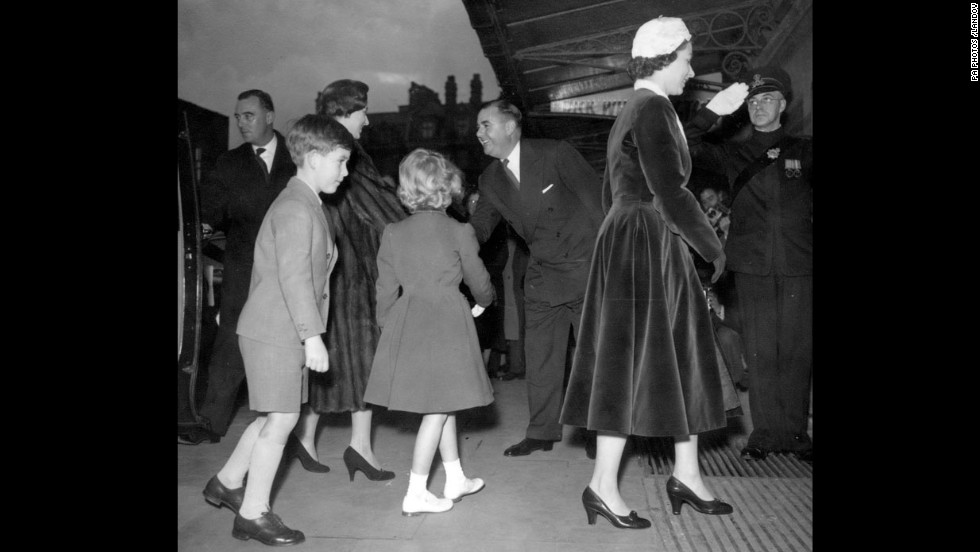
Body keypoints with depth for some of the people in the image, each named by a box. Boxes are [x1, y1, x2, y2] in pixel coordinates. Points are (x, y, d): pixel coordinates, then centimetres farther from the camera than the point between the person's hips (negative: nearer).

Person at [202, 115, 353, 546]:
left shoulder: (304, 204, 16)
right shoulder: (296, 208, -17)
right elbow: (294, 276, -24)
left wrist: (308, 333, 19)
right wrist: (312, 336, -25)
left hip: (282, 331, 10)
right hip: (275, 331, -10)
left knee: (276, 415, 18)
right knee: (282, 418, -3)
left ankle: (227, 483, 32)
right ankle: (253, 514, 10)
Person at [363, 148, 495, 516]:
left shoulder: (393, 233, 1)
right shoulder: (459, 233, -7)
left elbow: (386, 289, 5)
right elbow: (479, 282, 5)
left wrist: (387, 327, 18)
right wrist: (485, 301, 27)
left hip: (407, 325, 5)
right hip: (448, 323, -5)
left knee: (442, 403, 18)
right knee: (439, 408, 5)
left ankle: (455, 480, 30)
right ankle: (416, 494, 9)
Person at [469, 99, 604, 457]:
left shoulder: (555, 154, -13)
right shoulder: (490, 180, 3)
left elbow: (598, 202, -11)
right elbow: (478, 229, 6)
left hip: (587, 266, -5)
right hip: (543, 277, 5)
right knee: (539, 356, 7)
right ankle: (542, 432, 20)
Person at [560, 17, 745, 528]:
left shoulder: (633, 110, 17)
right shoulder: (652, 108, -13)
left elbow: (611, 190, 20)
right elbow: (669, 192, -20)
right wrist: (712, 246, -9)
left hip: (641, 248, 10)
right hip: (646, 246, -10)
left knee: (680, 360, 12)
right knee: (631, 362, -5)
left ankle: (687, 475, 21)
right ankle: (603, 485, 5)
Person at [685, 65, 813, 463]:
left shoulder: (803, 151, 12)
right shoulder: (734, 155, 12)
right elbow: (687, 146, 1)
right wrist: (714, 109, -9)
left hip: (799, 267, 0)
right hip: (752, 268, 0)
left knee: (797, 352, 2)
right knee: (760, 353, 0)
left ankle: (795, 433, 13)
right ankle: (765, 433, 10)